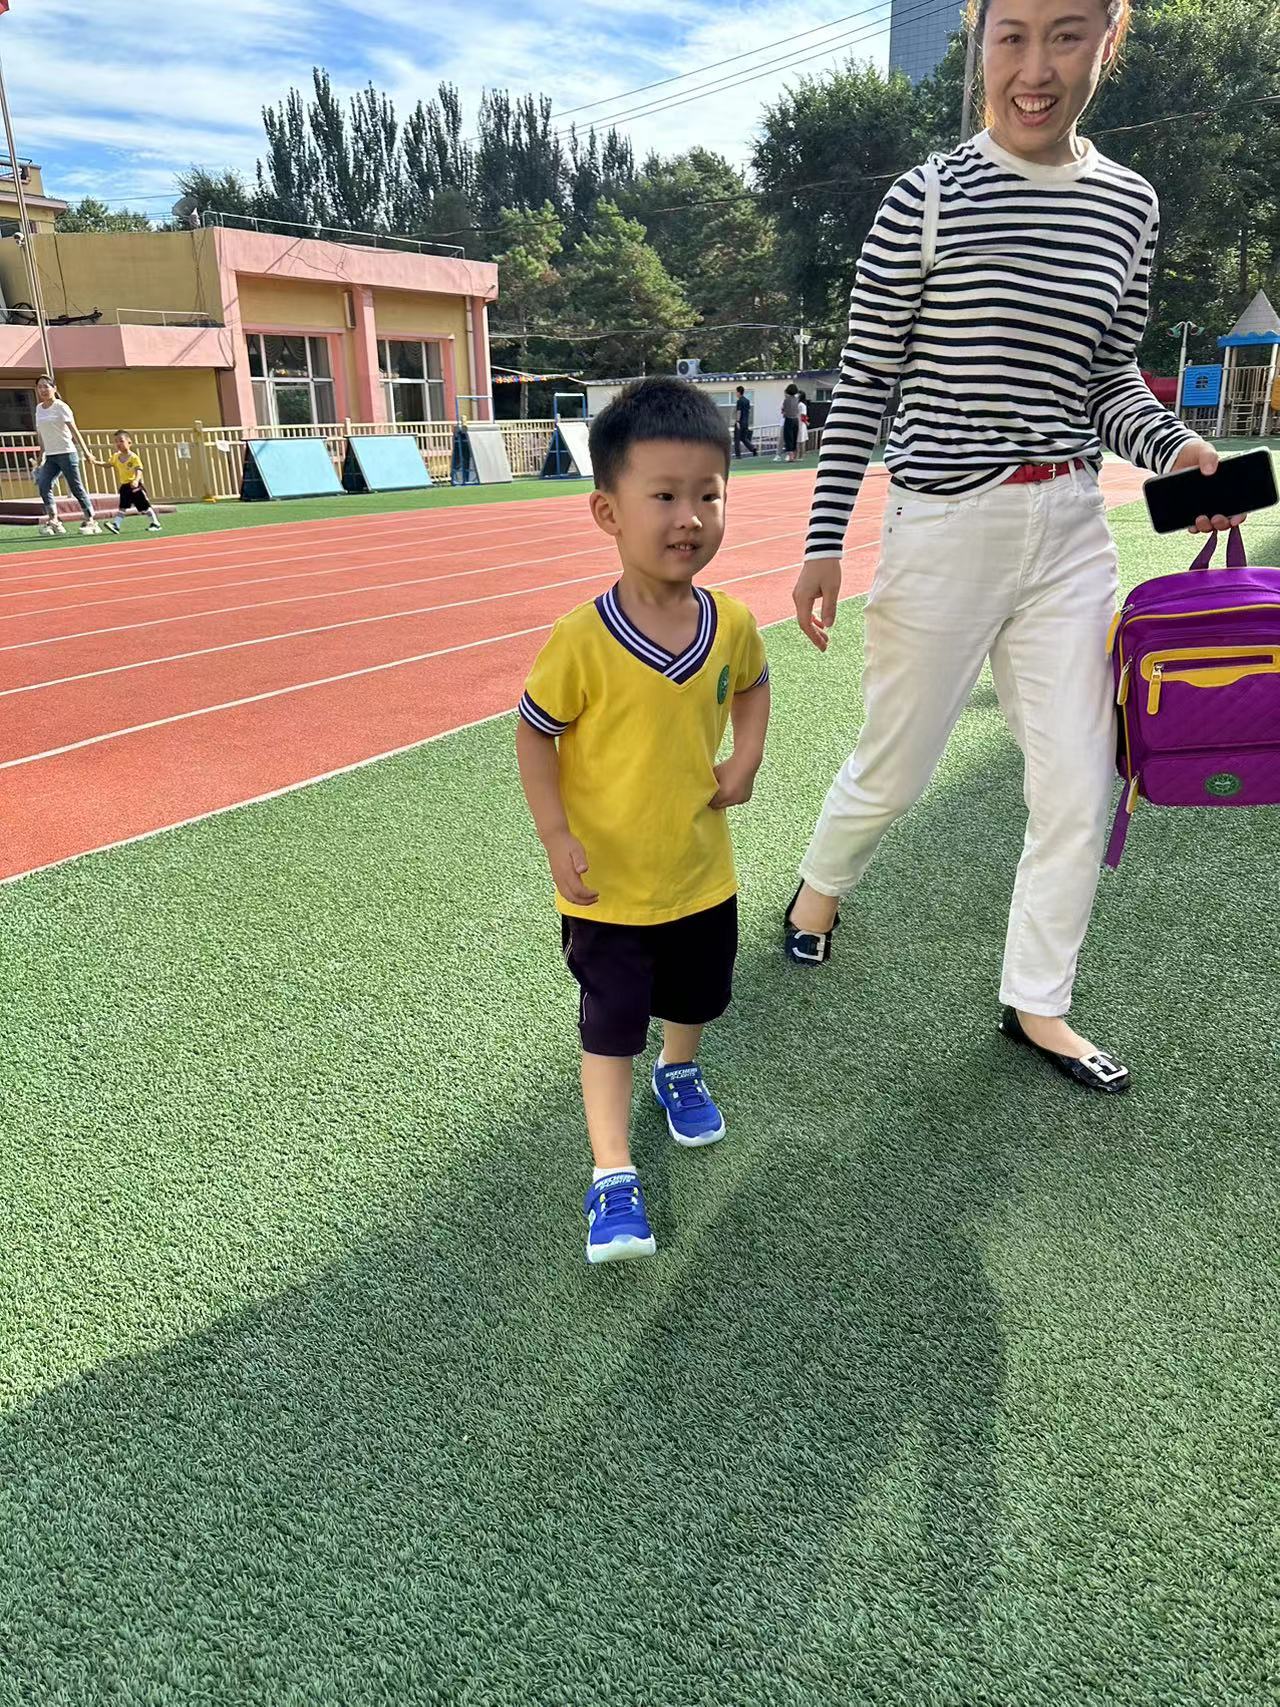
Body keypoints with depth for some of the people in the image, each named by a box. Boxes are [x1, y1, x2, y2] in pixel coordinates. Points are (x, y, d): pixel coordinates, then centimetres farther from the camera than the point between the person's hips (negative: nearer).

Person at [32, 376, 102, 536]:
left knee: (76, 488, -4)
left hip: (66, 453, -6)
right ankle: (53, 521, -5)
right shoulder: (39, 408, 13)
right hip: (50, 456, 6)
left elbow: (74, 430, -13)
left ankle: (90, 521, 4)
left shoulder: (60, 407, -5)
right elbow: (42, 435, 18)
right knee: (43, 486, -8)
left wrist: (85, 451, -20)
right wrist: (41, 457, 18)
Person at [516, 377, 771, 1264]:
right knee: (612, 1025, 5)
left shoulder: (731, 623, -10)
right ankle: (613, 1177, 18)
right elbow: (534, 733, -11)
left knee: (698, 997, 25)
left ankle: (680, 1073, 57)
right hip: (607, 882, -4)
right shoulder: (581, 641, -23)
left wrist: (746, 759, -3)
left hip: (702, 869, 5)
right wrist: (556, 837, -16)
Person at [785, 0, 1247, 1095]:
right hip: (944, 530, -4)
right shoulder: (927, 200, -5)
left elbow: (1110, 380, 14)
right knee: (894, 772, 9)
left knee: (1080, 790, 4)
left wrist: (1175, 446, -6)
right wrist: (824, 543, -6)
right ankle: (821, 884, 42)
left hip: (1071, 533, 5)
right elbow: (863, 385, -3)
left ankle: (1037, 1006, 23)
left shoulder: (1129, 205, 8)